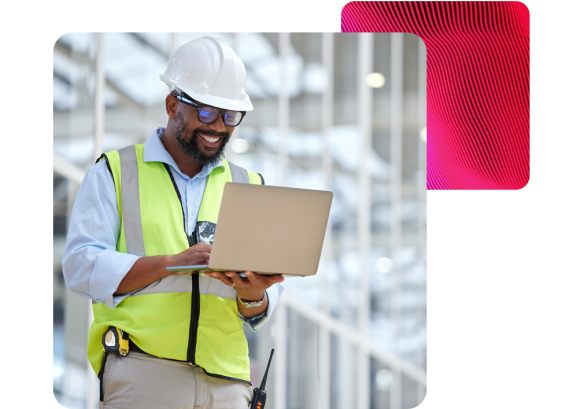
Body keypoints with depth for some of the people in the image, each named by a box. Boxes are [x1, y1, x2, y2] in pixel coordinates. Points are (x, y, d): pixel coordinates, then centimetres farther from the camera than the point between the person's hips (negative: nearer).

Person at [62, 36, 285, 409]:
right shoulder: (115, 172, 11)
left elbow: (261, 313, 16)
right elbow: (82, 267, -3)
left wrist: (253, 296, -8)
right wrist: (173, 262, -13)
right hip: (140, 377, -3)